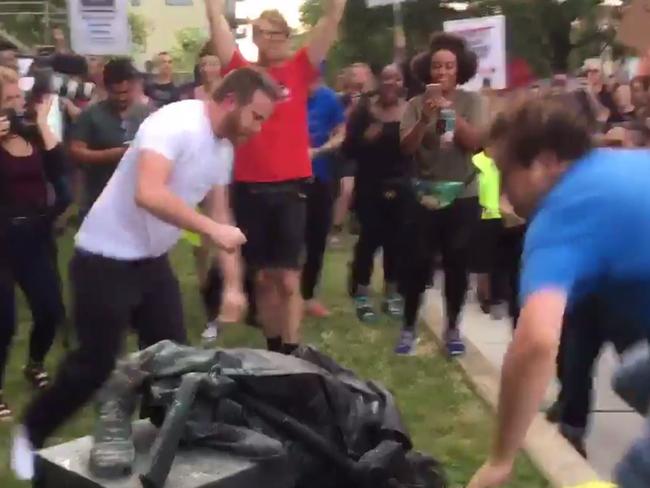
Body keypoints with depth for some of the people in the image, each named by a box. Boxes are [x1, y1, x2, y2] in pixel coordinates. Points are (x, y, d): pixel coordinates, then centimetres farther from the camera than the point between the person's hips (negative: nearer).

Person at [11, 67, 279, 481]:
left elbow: (222, 217, 12)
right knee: (96, 363, 0)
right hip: (106, 258, -8)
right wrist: (214, 230, -33)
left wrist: (233, 285, 10)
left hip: (153, 260, 8)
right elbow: (148, 194, -38)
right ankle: (32, 434, 22)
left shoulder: (225, 147, 5)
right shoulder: (175, 122, -24)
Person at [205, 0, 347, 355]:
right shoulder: (242, 72, 7)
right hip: (249, 189, 2)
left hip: (290, 189, -2)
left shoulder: (299, 71, 4)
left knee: (288, 278, 0)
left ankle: (290, 354, 6)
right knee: (262, 277, 12)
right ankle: (272, 349, 25)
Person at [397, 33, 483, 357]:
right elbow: (406, 147, -10)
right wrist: (425, 118, -25)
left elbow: (476, 142, -10)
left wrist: (451, 112, -20)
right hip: (425, 196, 0)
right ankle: (408, 327, 15)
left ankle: (452, 328, 21)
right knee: (417, 263, 0)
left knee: (457, 264, 6)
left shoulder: (471, 101, 1)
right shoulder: (417, 104, -1)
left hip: (463, 196, 1)